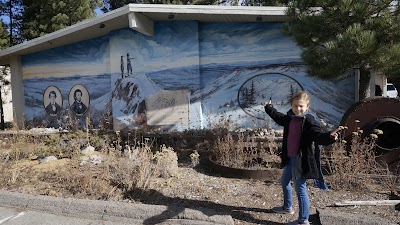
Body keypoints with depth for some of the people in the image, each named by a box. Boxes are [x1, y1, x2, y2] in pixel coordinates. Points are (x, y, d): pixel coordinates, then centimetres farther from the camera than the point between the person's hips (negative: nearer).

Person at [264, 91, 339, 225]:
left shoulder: (309, 121, -17)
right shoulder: (289, 118, 4)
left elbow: (318, 136, -29)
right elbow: (278, 117, 25)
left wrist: (329, 137, -51)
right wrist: (269, 108, 41)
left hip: (301, 160, -9)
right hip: (289, 158, 9)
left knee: (300, 189, -2)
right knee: (284, 181, 26)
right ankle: (287, 207, 48)